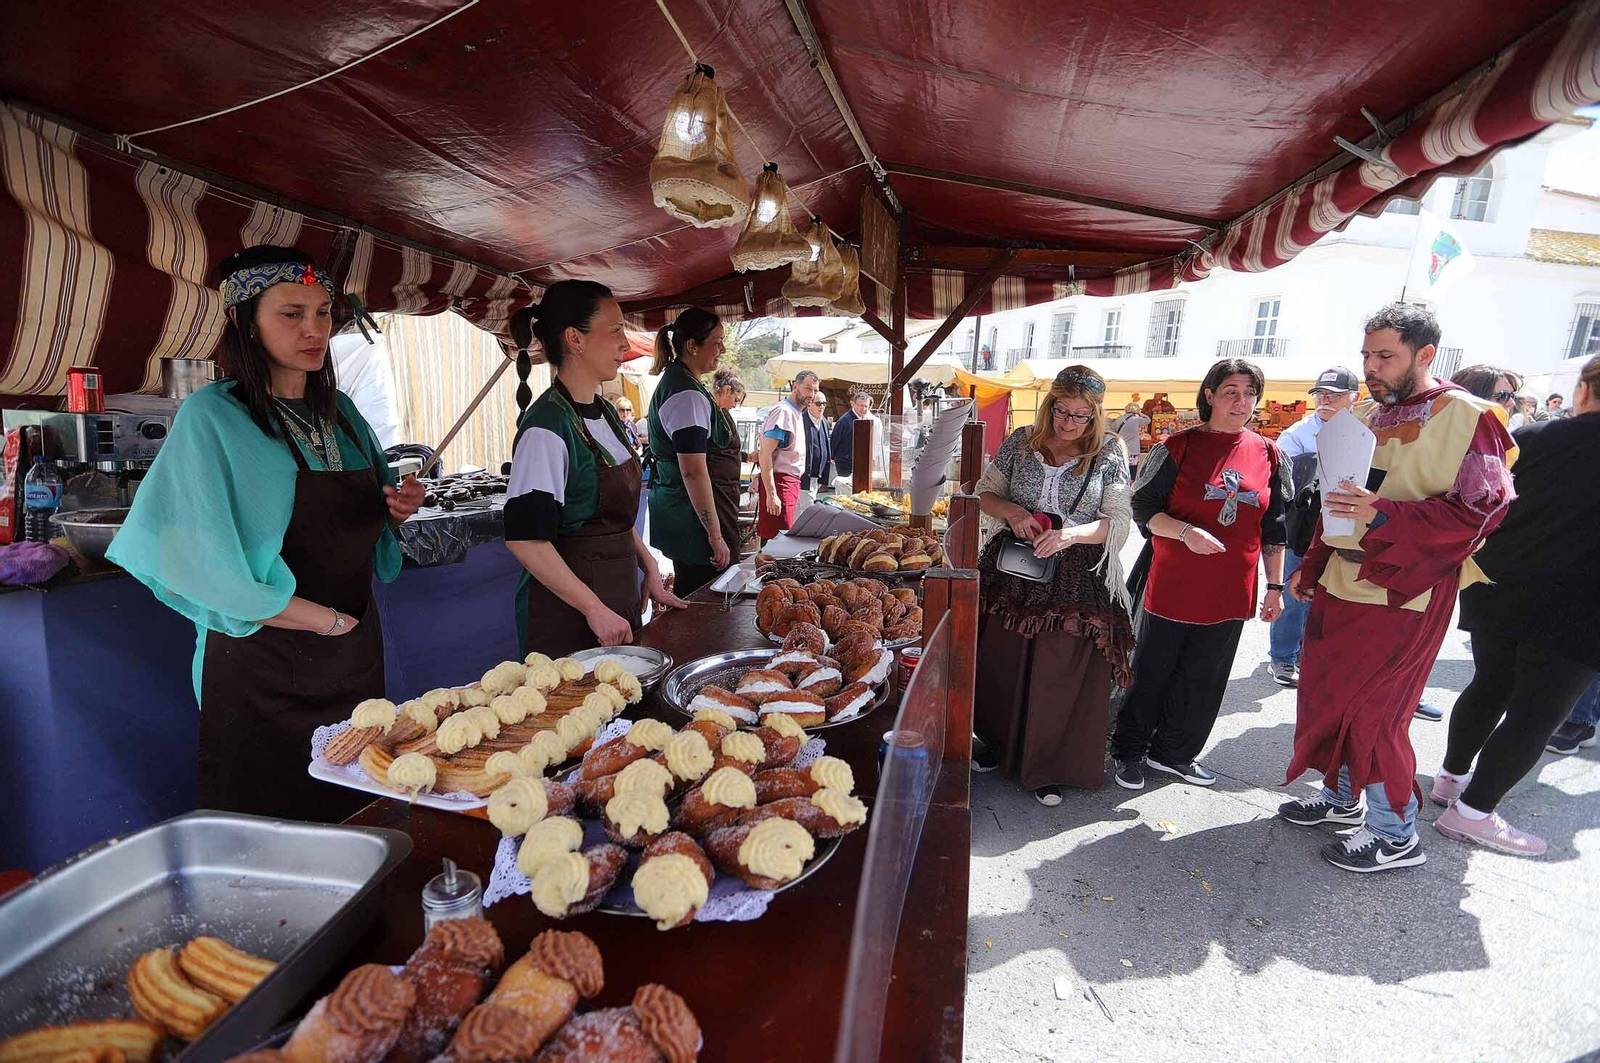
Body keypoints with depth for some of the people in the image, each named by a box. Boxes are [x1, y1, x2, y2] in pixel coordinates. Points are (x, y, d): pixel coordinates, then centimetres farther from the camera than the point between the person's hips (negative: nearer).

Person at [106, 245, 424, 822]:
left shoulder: (341, 411, 8)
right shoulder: (213, 416, -11)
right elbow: (202, 568, -17)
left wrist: (395, 510, -3)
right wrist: (327, 620, -15)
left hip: (356, 653, 6)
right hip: (262, 669, -5)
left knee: (356, 822, 14)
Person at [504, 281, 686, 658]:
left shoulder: (606, 413, 8)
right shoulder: (546, 428, -19)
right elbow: (525, 538, -22)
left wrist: (649, 570, 10)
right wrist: (595, 609, -20)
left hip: (620, 594, 8)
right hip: (567, 612, -8)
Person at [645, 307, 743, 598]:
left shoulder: (679, 381, 14)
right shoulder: (687, 394, -19)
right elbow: (693, 472, -24)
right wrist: (715, 535, -23)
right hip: (694, 517, -11)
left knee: (689, 601, 18)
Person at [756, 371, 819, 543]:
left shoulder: (797, 413, 18)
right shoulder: (783, 411, -13)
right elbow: (765, 455, -20)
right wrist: (771, 494, -24)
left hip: (791, 482, 10)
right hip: (780, 482, -10)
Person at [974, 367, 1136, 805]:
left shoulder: (1108, 453, -2)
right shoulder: (1022, 442, 3)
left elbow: (1118, 522, -5)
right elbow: (985, 492, 9)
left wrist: (1072, 533, -23)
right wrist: (1010, 511, -12)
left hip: (1076, 579, -2)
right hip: (1014, 571, 2)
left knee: (1058, 676, 3)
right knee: (1003, 665, 10)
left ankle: (1046, 770, 21)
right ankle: (999, 746, 34)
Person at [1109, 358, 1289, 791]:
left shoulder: (1269, 455, 6)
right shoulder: (1178, 447, -5)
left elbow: (1274, 528, 11)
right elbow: (1144, 510, -6)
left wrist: (1275, 585, 9)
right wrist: (1186, 532, -22)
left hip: (1230, 592, 4)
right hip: (1173, 587, -4)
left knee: (1204, 680, 13)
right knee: (1153, 672, 8)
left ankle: (1174, 752, 31)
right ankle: (1129, 751, 24)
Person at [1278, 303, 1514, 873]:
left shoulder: (1467, 417, -11)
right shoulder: (1370, 418, 11)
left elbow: (1480, 509, -17)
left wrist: (1383, 515, -29)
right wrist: (1311, 566, 18)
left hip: (1401, 593, -7)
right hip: (1341, 584, 7)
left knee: (1370, 707, -1)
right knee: (1327, 693, 14)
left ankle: (1395, 833, 17)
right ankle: (1341, 796, 33)